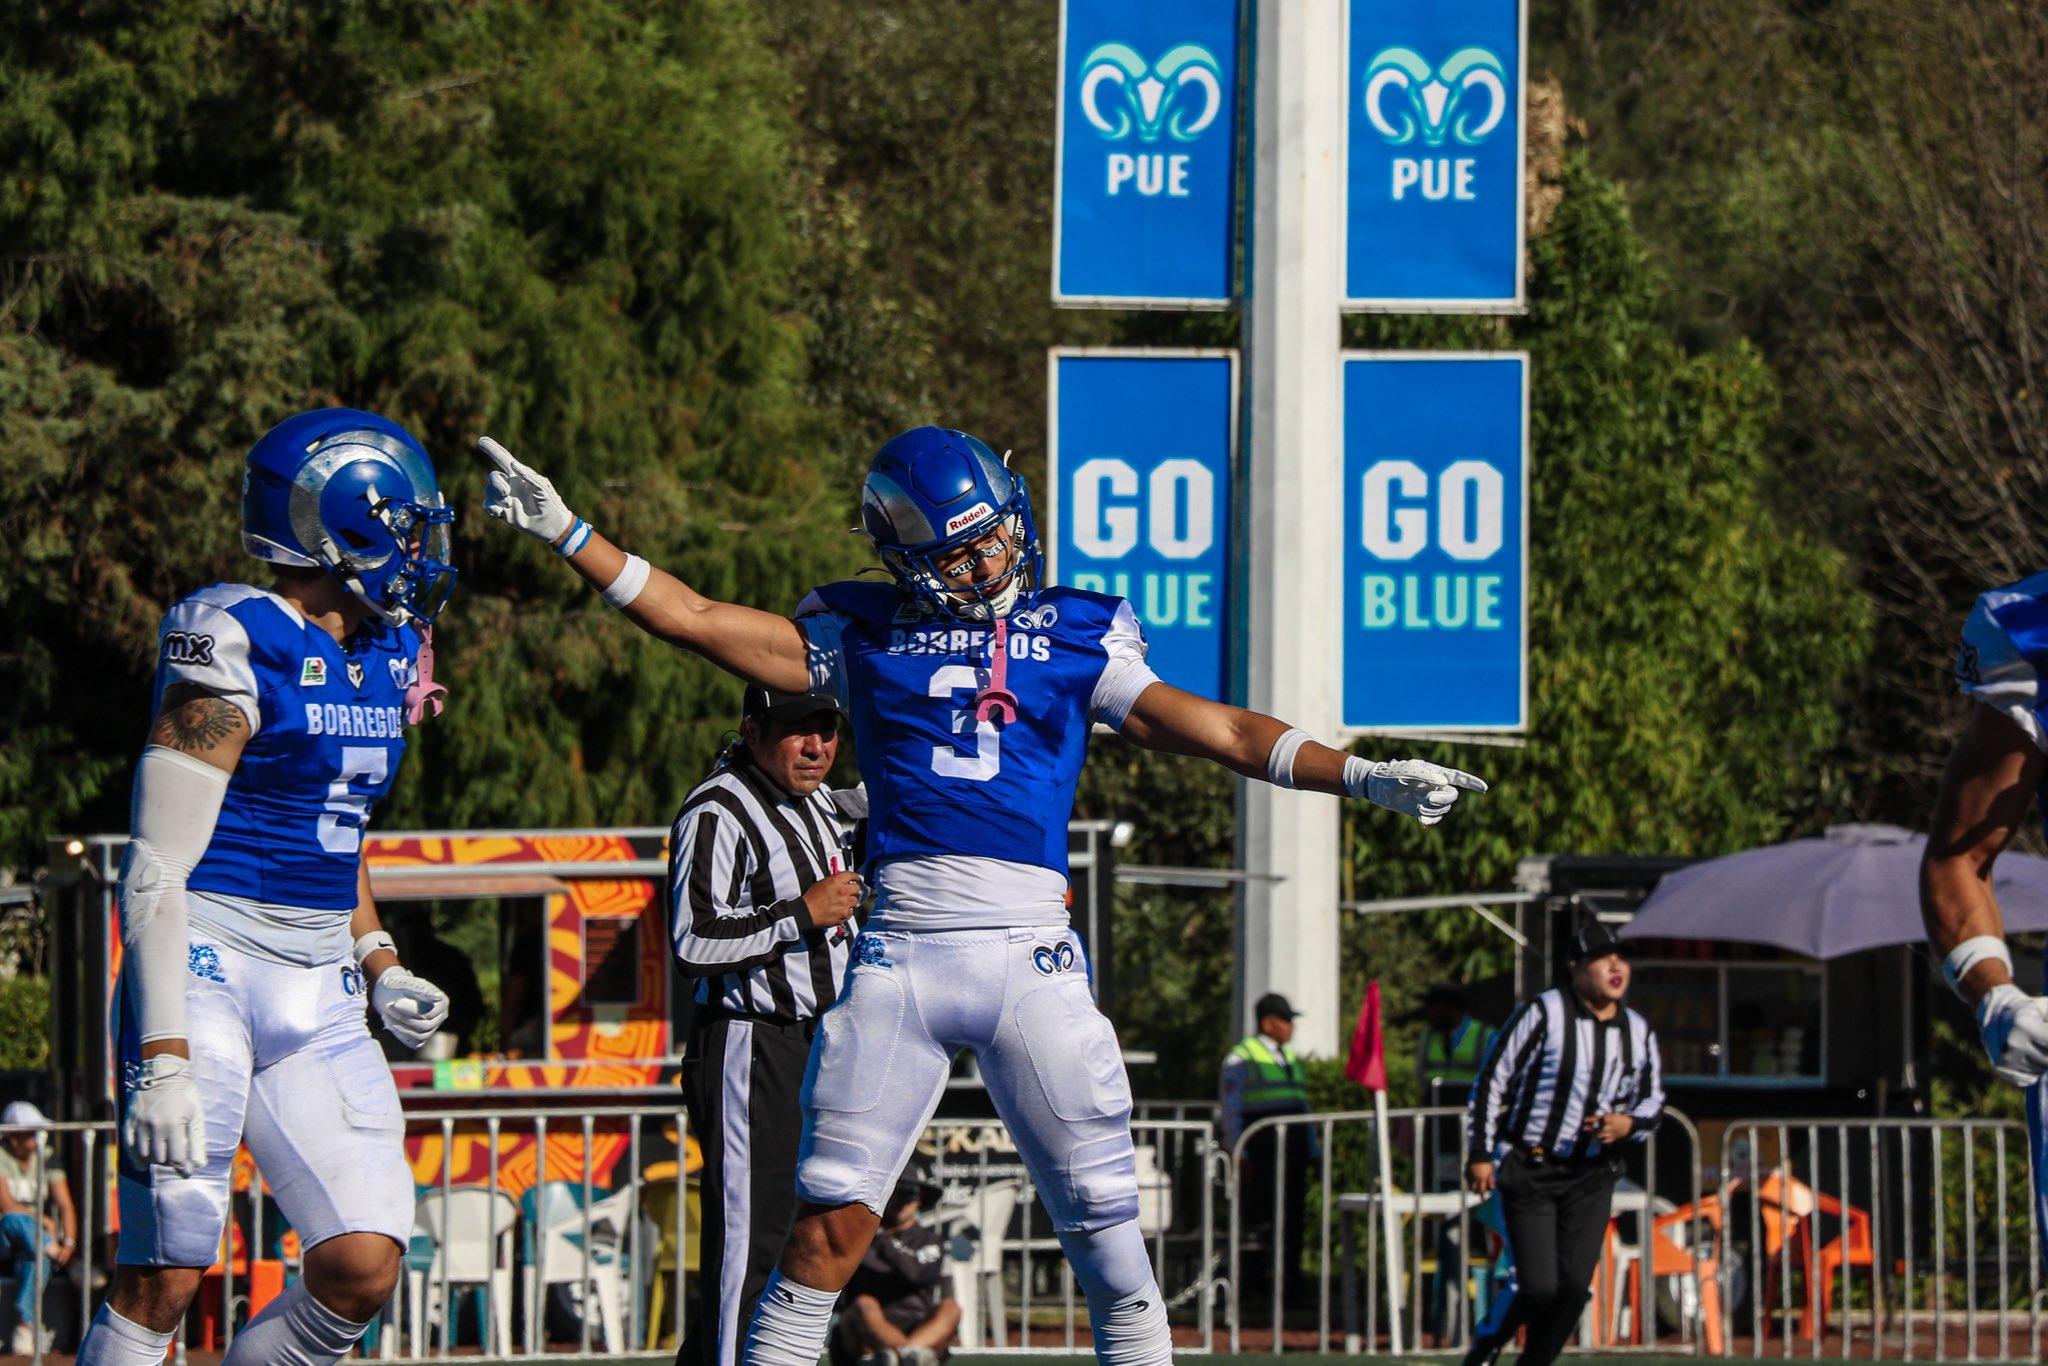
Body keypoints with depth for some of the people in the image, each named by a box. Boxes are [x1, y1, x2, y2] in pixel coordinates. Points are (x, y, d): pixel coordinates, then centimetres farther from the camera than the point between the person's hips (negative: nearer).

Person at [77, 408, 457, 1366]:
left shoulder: (381, 660, 12)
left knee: (362, 1267, -5)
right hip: (209, 964, -8)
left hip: (318, 997, 8)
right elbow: (156, 872, -16)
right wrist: (165, 1057, -22)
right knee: (165, 1278, -10)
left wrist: (377, 965, 11)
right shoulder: (236, 651, -14)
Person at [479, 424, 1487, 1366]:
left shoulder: (1077, 636, 11)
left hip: (1029, 951, 0)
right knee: (833, 1221, -5)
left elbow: (1210, 731, 6)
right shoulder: (866, 635, 13)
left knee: (1104, 1220, -2)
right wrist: (562, 532, 8)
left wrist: (1363, 777, -4)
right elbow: (694, 620, 13)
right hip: (902, 951, 0)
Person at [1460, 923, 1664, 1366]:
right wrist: (1481, 1154, -9)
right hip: (1528, 1173, -5)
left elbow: (1653, 1100, 17)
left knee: (1575, 1285, -4)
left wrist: (1628, 1123, -7)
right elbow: (1492, 1080, -6)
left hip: (1591, 1177, 5)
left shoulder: (1639, 1033, 6)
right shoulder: (1542, 1014, -10)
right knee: (1539, 1286, -12)